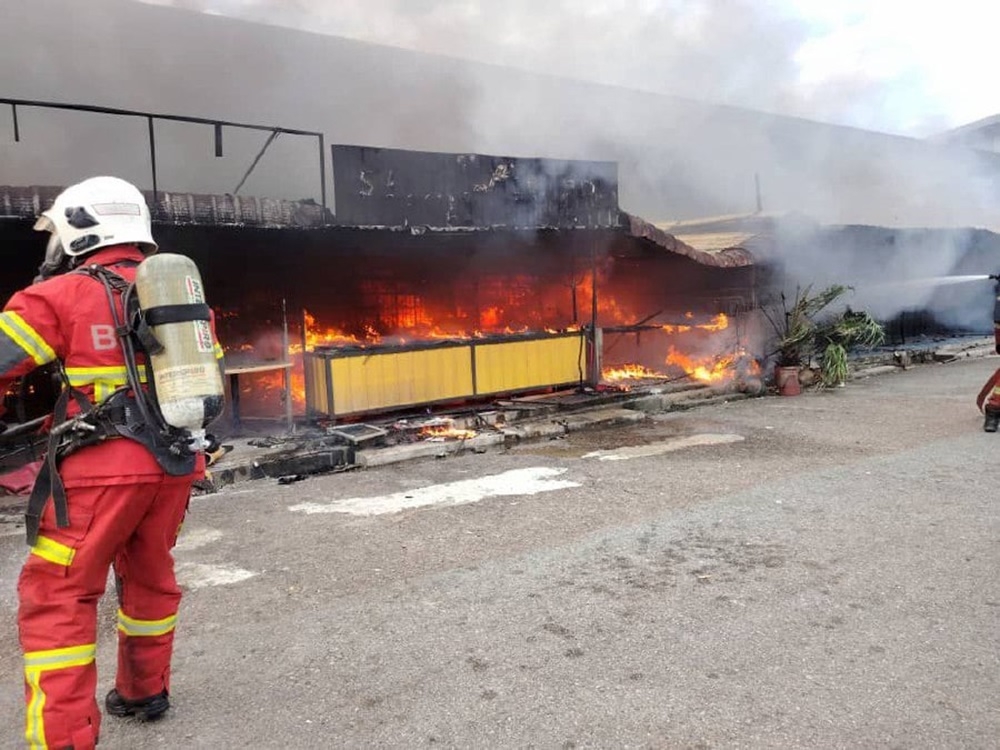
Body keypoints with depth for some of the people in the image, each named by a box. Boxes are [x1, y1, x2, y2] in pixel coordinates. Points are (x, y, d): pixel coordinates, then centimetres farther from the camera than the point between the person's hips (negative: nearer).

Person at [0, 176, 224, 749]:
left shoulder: (60, 296, -6)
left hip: (105, 470, -6)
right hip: (177, 464, 6)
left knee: (56, 597, 5)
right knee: (149, 576, 23)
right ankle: (145, 692, 37)